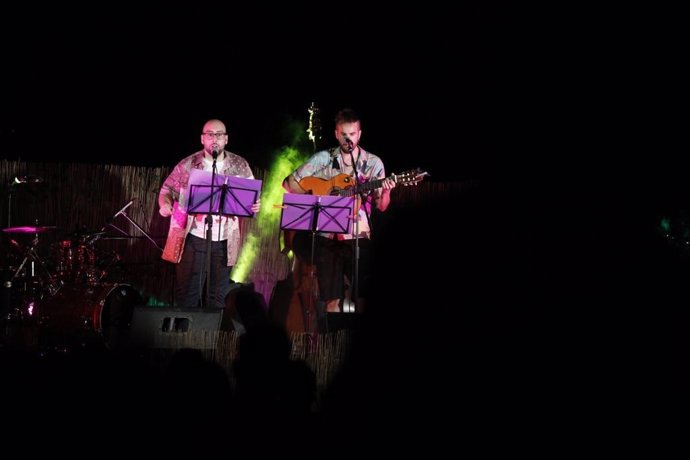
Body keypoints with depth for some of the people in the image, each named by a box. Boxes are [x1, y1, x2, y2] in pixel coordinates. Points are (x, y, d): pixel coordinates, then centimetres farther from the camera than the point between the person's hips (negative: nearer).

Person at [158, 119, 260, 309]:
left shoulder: (240, 166, 5)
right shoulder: (188, 165, 1)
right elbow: (168, 188, 7)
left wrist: (255, 206, -13)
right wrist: (165, 204, -15)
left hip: (224, 241, 2)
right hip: (194, 238, -2)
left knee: (219, 296, 8)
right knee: (187, 293, -2)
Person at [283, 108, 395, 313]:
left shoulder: (373, 163, 6)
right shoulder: (323, 159, 6)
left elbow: (381, 206, 6)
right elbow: (289, 182, 7)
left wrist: (385, 192, -16)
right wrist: (311, 197, -8)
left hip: (358, 236, 0)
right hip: (327, 237, 0)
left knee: (364, 296, -11)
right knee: (332, 298, -4)